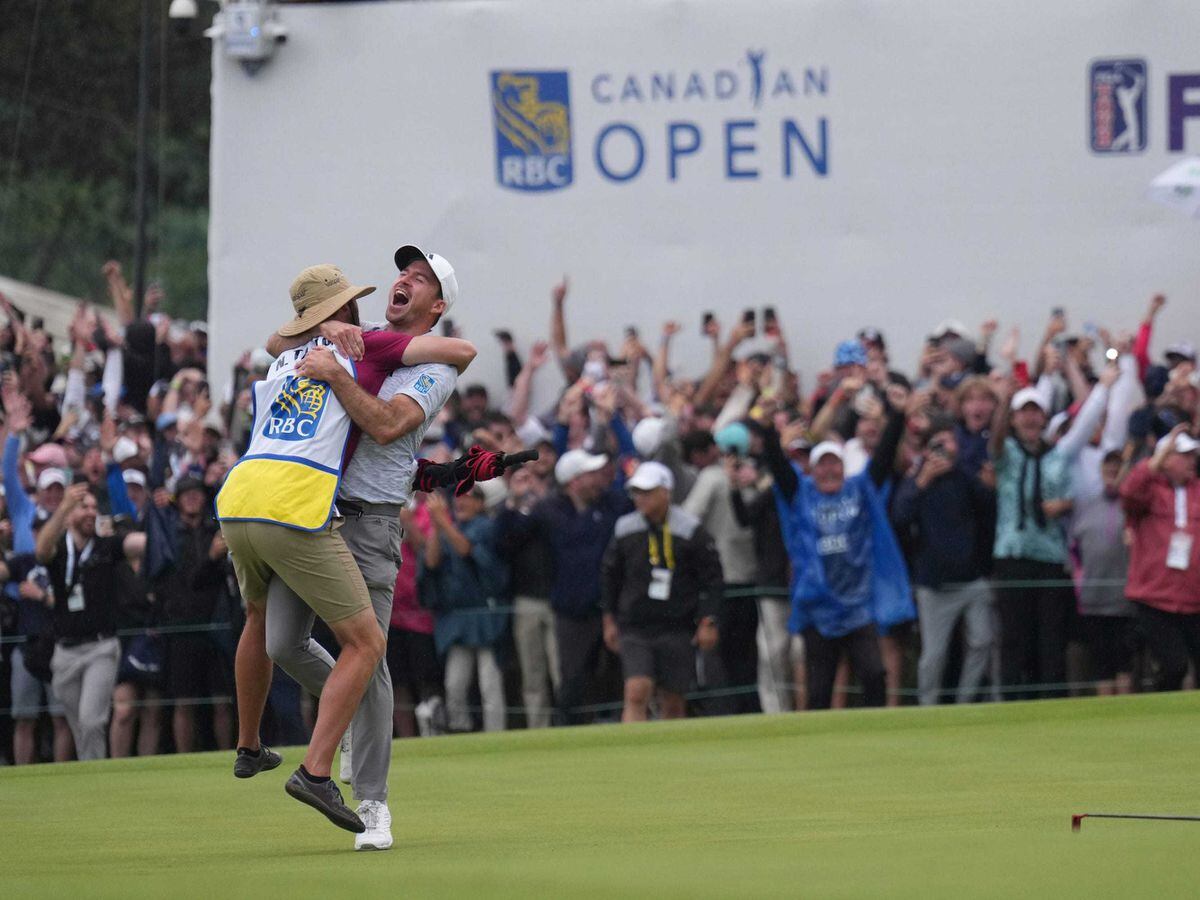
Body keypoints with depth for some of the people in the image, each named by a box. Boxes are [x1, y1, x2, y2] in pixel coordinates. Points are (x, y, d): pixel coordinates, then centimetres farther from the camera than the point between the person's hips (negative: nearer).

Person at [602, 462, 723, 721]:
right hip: (634, 629, 1)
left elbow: (712, 578, -1)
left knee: (672, 702, 7)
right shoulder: (625, 529, 3)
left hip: (677, 629, -1)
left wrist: (707, 622, -6)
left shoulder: (690, 530, -5)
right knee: (636, 693, -15)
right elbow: (610, 575, 16)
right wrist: (610, 620, 15)